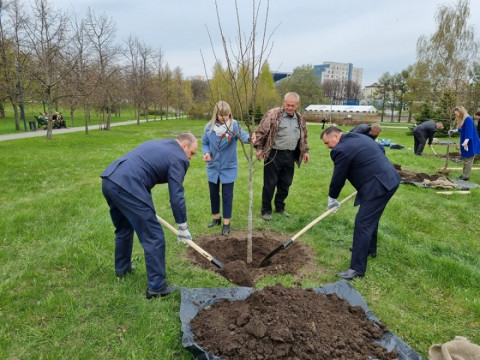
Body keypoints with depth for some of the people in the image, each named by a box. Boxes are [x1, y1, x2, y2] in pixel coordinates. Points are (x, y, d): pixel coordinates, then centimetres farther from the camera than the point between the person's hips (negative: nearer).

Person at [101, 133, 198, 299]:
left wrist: (147, 205, 45)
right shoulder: (178, 158, 2)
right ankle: (156, 287, 10)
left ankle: (122, 268, 47)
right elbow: (176, 196, -2)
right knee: (154, 238, 1)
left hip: (109, 180, 10)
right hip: (127, 186, -10)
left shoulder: (155, 143, 28)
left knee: (123, 228, 30)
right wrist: (183, 227, 8)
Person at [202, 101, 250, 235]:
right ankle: (216, 217, 35)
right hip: (213, 167, 3)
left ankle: (226, 222, 16)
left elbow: (243, 135, -32)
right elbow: (204, 143, 6)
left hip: (229, 167, -3)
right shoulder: (209, 127, -6)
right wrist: (206, 153, -14)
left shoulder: (234, 125, -15)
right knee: (213, 193, 15)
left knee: (227, 195, 3)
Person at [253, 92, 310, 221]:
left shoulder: (299, 119, 10)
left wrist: (305, 151, 19)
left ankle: (280, 207, 30)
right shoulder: (273, 114, -10)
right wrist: (259, 148, -12)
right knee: (270, 184, 1)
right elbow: (261, 132, -9)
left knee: (285, 184, 13)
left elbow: (303, 137, 22)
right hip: (274, 155, -6)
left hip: (290, 156, 6)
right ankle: (266, 210, 15)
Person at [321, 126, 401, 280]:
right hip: (389, 179, 11)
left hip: (378, 186, -11)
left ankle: (357, 268, -3)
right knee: (371, 218, 25)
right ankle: (370, 249, 44)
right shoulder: (358, 137, 16)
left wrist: (332, 199, 9)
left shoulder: (341, 150, -14)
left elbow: (338, 177, -7)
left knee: (363, 223, -8)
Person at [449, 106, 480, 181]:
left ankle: (466, 176, 0)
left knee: (468, 159, -4)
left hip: (469, 143, -10)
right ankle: (465, 174, 22)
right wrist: (454, 130, 36)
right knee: (465, 158, 14)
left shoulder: (468, 119, -19)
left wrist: (466, 141, -35)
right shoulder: (462, 119, 11)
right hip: (464, 142, 10)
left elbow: (469, 131, -28)